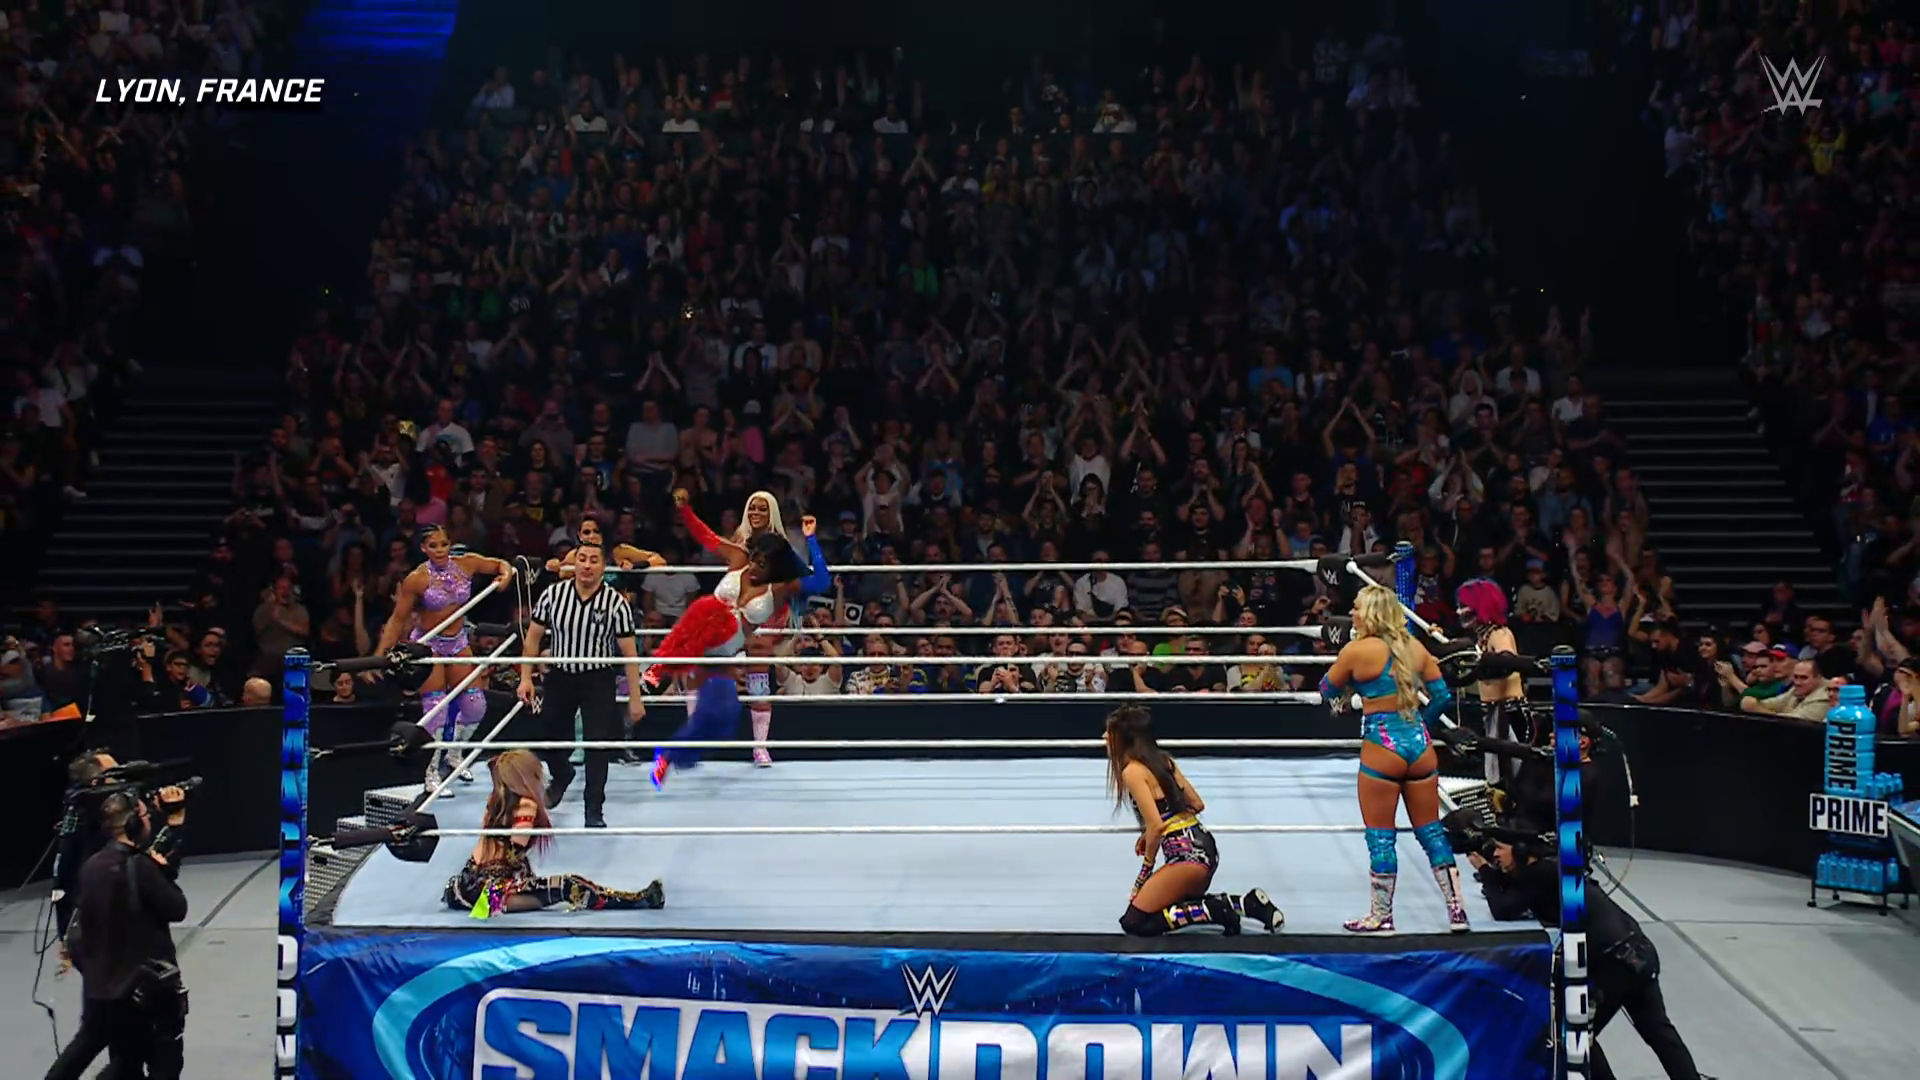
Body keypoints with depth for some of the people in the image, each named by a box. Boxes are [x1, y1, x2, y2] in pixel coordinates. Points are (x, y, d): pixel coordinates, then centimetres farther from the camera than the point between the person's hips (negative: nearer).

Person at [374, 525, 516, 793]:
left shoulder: (466, 564, -7)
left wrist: (506, 573, -14)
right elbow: (398, 619, -13)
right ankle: (432, 774, 4)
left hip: (457, 641, 5)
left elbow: (502, 565, 9)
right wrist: (380, 655, -18)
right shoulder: (416, 579, -17)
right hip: (428, 644, -4)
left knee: (475, 706, 3)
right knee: (436, 710, -9)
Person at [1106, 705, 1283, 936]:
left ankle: (1213, 911, -9)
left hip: (1188, 855, -9)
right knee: (1173, 906, 27)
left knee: (1134, 922, -2)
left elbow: (1156, 826, -17)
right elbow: (1197, 805, 20)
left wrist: (1147, 867, -2)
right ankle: (1246, 903, 12)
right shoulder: (1163, 759, 15)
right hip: (1203, 845, 9)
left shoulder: (1132, 771, -10)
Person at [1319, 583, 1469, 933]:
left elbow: (1328, 691, 3)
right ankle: (1456, 910, 14)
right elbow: (1441, 695, 10)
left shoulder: (1357, 650, -10)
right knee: (1431, 830, 13)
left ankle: (1381, 917, 12)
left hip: (1382, 748, -5)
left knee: (1380, 836, 5)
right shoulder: (1415, 648, 5)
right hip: (1419, 745, 5)